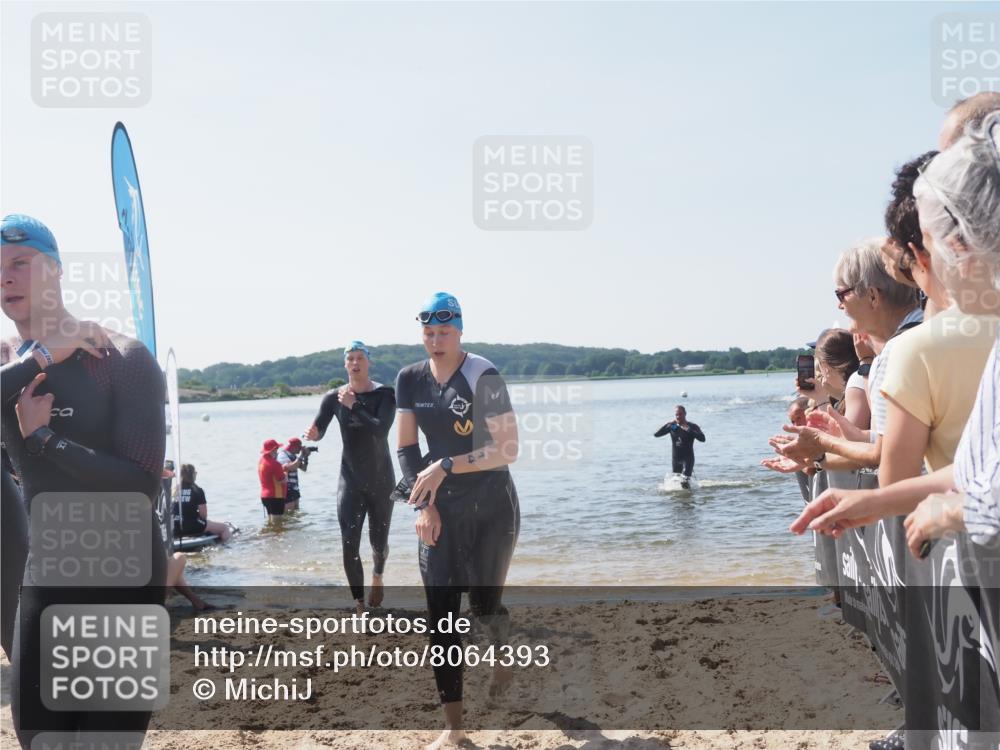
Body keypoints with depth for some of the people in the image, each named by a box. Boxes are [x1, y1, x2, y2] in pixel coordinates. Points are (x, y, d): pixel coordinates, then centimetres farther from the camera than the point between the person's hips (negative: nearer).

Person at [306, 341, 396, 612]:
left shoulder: (385, 394, -10)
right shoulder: (334, 397, -4)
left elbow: (381, 430, -24)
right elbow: (318, 429, -11)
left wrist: (354, 406, -27)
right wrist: (313, 434, -34)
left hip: (381, 480, -1)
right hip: (350, 480, 1)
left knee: (379, 542, 13)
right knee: (349, 547, -11)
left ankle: (378, 577, 48)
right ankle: (360, 606, 3)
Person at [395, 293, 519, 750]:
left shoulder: (483, 377, -15)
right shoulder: (410, 380, 0)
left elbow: (507, 450, -19)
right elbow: (407, 449, 6)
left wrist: (446, 466, -22)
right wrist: (423, 503, -4)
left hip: (491, 506, -4)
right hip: (442, 509, 4)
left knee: (482, 602, 6)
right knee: (441, 614, -2)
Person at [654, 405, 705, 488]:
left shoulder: (692, 426, -7)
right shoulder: (672, 426, 3)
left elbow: (702, 439, -23)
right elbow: (656, 434, -4)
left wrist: (689, 430, -29)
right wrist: (668, 425, -14)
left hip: (688, 458, -4)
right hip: (676, 459, 5)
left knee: (684, 482, -22)